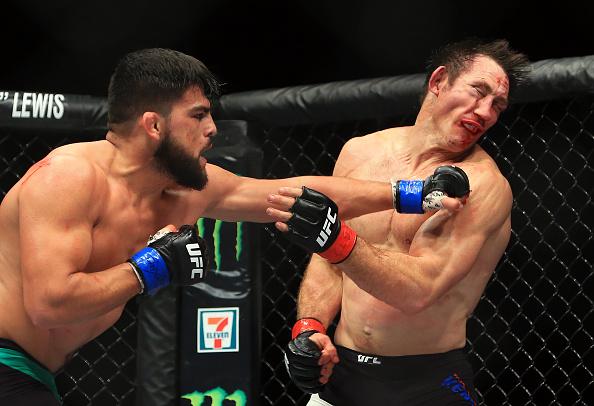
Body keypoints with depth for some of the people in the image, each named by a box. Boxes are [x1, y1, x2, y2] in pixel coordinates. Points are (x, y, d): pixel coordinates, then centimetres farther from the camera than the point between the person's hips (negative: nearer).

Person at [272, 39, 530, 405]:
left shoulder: (484, 184, -13)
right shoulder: (359, 152, 3)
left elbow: (419, 290, -25)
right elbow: (327, 266, 10)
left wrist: (335, 238, -37)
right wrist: (309, 328, -6)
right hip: (340, 371, 4)